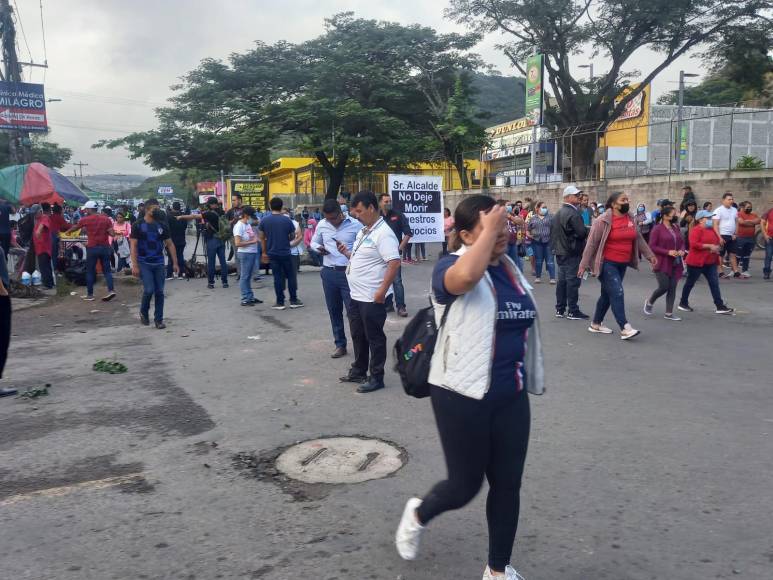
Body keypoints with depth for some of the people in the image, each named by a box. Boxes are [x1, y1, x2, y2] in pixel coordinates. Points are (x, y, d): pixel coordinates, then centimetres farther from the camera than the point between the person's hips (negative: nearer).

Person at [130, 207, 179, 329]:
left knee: (159, 292, 2)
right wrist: (134, 265, -14)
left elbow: (170, 244, 10)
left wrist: (175, 263, 5)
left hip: (159, 263, 4)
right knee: (149, 290, -12)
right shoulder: (138, 226, -3)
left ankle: (158, 319, 12)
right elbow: (133, 246, -7)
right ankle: (143, 312, 16)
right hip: (144, 263, -3)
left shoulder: (162, 226, 7)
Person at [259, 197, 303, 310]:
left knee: (278, 277, 6)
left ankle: (280, 302, 9)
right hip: (286, 253, -2)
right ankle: (294, 300, 12)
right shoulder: (287, 220, -7)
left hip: (272, 253, 2)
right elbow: (293, 236, 0)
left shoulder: (264, 220, -2)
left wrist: (265, 252, 15)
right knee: (291, 276, 10)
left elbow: (262, 238, 4)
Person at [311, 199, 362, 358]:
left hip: (349, 273, -4)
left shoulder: (355, 225, -8)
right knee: (334, 311, 11)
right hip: (329, 273, 4)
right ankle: (340, 345, 23)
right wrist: (318, 248, -3)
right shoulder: (322, 225, 5)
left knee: (352, 311, -3)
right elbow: (313, 242, 19)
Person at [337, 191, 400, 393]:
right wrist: (346, 251, 6)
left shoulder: (383, 233, -17)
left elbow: (394, 264, -24)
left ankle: (376, 378, 15)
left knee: (374, 338, 3)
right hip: (356, 296, 9)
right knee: (358, 336, 19)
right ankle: (358, 371, 33)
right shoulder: (363, 232, 13)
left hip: (372, 298, -9)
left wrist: (381, 292, -25)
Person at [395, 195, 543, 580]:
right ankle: (418, 514, 39)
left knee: (507, 484, 12)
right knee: (465, 486, 5)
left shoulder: (511, 269, 9)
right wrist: (488, 232, -28)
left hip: (511, 396, 7)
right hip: (463, 395, -6)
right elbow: (465, 278, -39)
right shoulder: (450, 266, -13)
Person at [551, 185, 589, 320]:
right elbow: (582, 232, -21)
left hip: (560, 251, 9)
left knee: (562, 280, 12)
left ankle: (560, 310, 16)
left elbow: (553, 232, 18)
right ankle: (573, 311, -1)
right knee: (573, 281, -4)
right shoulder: (573, 214, -17)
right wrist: (589, 231, -1)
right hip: (572, 253, -9)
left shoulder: (558, 213, 13)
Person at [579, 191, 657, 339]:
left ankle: (596, 324, 25)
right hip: (607, 263, -7)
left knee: (608, 294, 13)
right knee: (617, 293, -13)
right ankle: (625, 328, -13)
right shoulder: (604, 221, -13)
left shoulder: (630, 219, 7)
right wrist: (584, 265, -14)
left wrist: (649, 255, 18)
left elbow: (638, 238, 18)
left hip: (622, 264, 7)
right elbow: (591, 243, -12)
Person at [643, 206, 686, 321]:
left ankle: (669, 313, 12)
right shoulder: (657, 229, -9)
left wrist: (682, 250, -3)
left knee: (672, 288, 5)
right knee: (664, 287, -8)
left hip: (675, 264, 6)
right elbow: (652, 246, -12)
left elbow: (682, 242, 18)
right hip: (662, 264, -6)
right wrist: (668, 252, -19)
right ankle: (649, 302, 20)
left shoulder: (676, 228, 8)